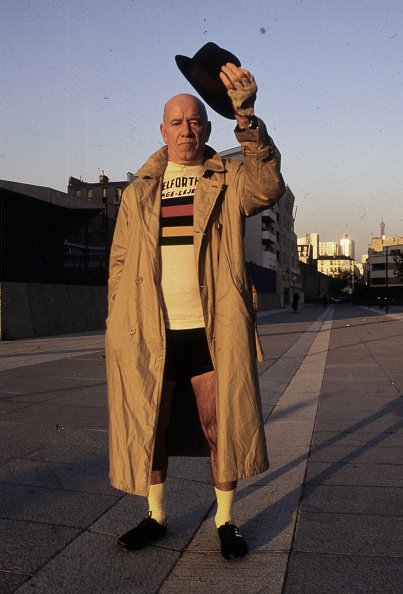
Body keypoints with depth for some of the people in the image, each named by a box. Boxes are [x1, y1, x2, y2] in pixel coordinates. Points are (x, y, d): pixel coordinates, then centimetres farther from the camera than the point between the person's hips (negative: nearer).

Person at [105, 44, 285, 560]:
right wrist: (117, 325, 3)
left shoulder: (229, 181, 6)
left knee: (220, 428, 5)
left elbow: (267, 185, -17)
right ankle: (156, 516, 30)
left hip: (212, 331, -2)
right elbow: (120, 262, 12)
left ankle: (226, 520, 24)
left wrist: (246, 118, -29)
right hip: (150, 334, 3)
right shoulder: (139, 192, 13)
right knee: (149, 429, 11)